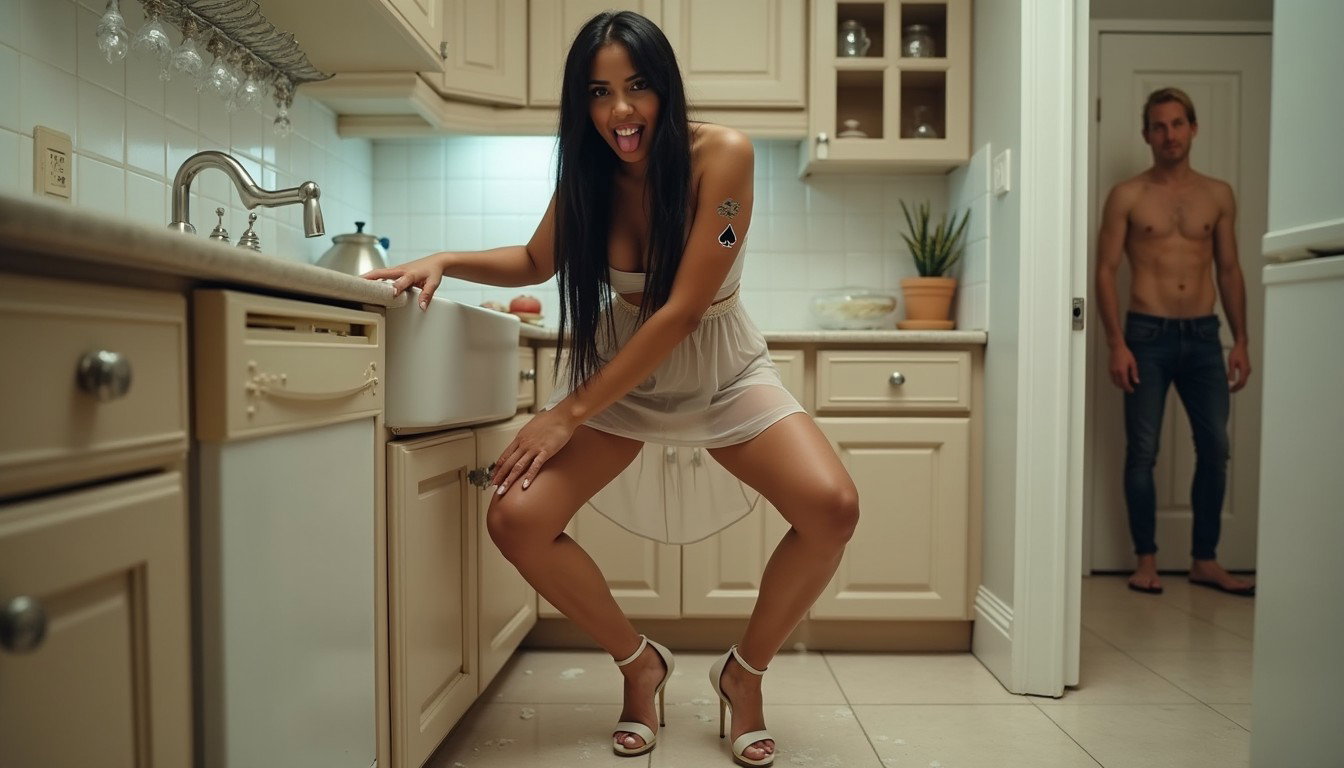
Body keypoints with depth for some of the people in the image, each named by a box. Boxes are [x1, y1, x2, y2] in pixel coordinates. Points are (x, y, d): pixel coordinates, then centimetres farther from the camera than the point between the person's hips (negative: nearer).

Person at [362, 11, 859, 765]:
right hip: (618, 370, 3)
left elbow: (681, 311, -26)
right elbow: (537, 261, 9)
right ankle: (639, 661, 11)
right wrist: (444, 261, -9)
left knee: (832, 509, -24)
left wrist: (570, 412, -24)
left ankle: (745, 672, 5)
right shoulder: (587, 172, -9)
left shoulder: (721, 155, -22)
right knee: (517, 519, -15)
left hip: (721, 369, -2)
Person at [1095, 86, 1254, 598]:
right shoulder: (1127, 196, 0)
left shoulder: (1218, 195, 11)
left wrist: (1241, 340, 5)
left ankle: (1205, 560, 16)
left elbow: (1229, 271, 13)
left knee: (1215, 449, 3)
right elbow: (1105, 272, -4)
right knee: (1142, 452, 0)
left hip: (1204, 335, 3)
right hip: (1147, 335, -3)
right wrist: (1117, 344, -12)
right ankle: (1146, 559, 12)